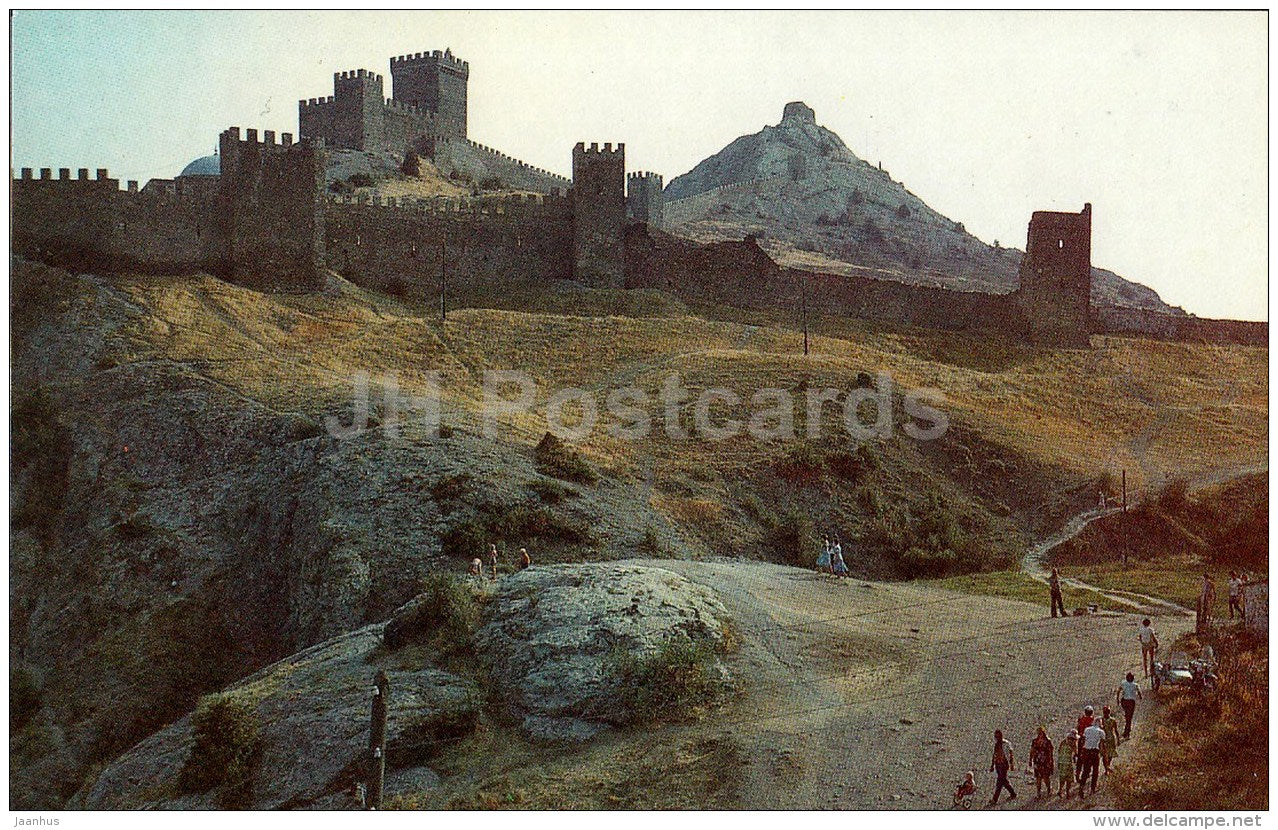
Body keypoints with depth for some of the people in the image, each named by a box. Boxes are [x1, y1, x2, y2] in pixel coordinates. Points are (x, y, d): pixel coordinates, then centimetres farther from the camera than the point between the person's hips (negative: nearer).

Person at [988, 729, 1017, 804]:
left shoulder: (1006, 744, -9)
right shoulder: (996, 744, 12)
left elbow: (1010, 755, -8)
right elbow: (994, 756, 19)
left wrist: (1012, 764, -11)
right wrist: (992, 765, 19)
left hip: (1004, 764, -8)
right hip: (998, 765, 8)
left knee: (1000, 781, -9)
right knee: (1004, 780, 13)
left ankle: (995, 799, -12)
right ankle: (1013, 794, 30)